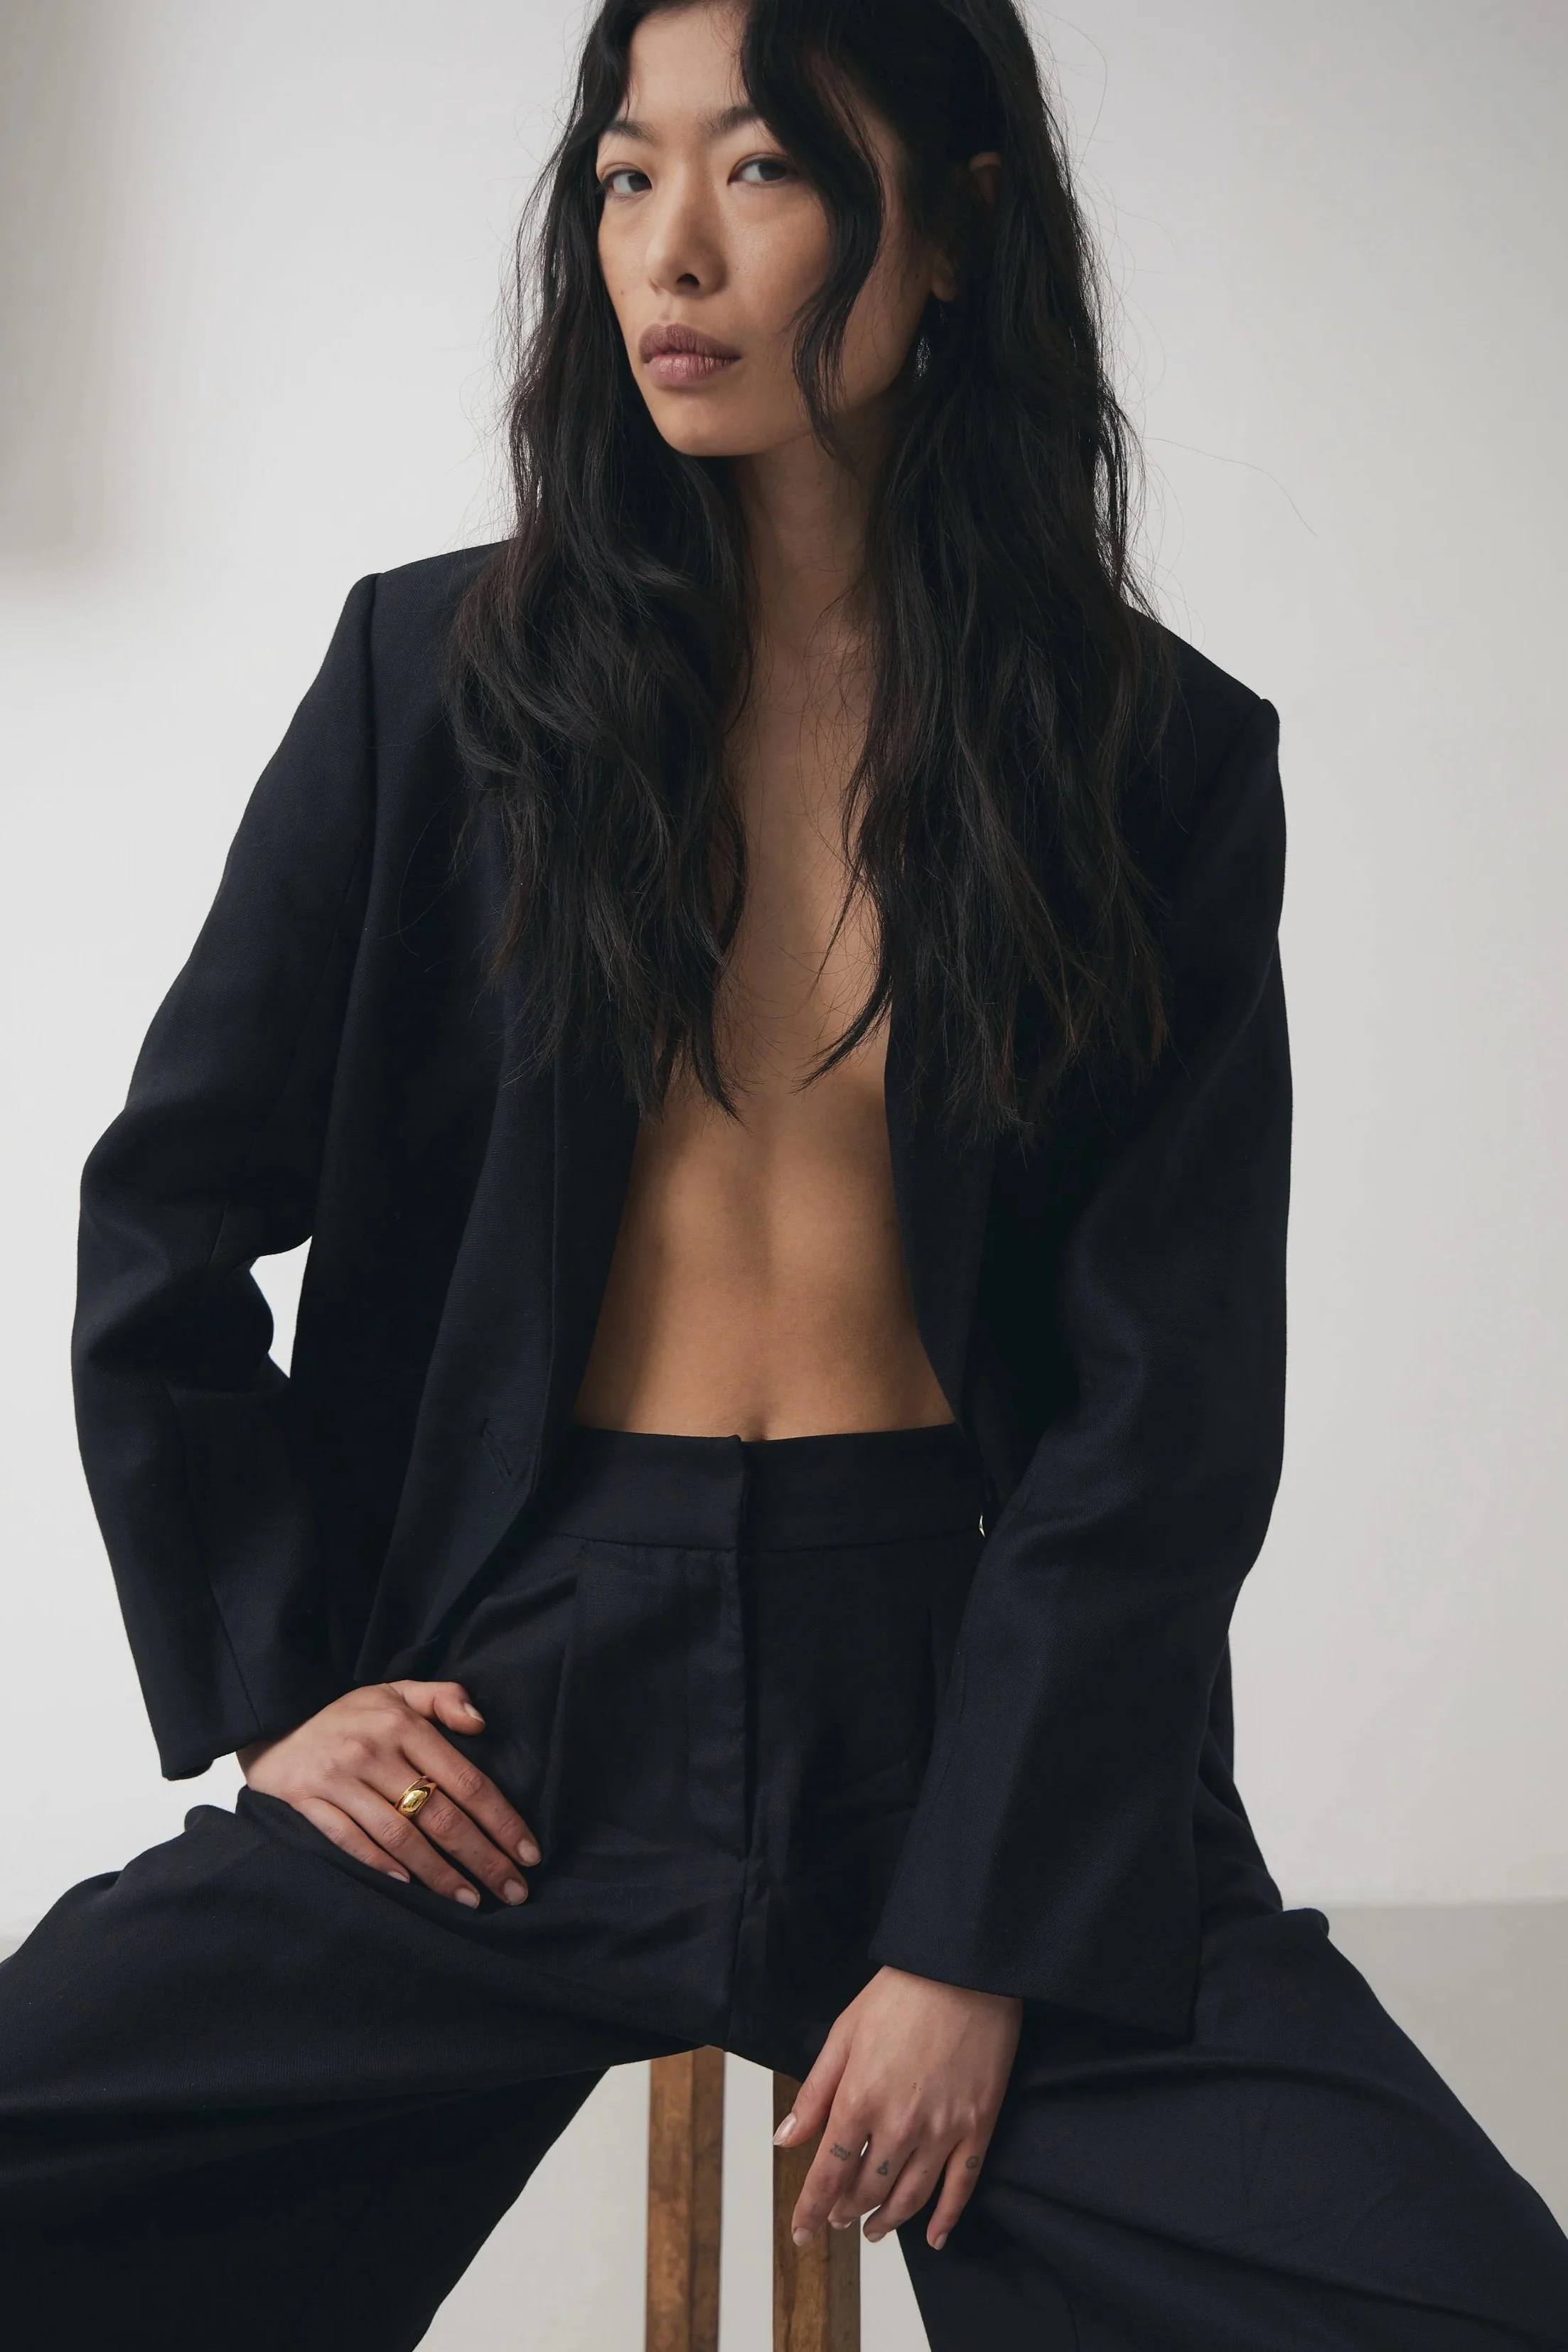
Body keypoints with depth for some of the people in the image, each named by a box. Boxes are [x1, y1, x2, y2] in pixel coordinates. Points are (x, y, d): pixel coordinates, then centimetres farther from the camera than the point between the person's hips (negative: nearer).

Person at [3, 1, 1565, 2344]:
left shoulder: (1161, 759, 3)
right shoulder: (444, 677, 4)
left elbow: (1172, 1403, -1)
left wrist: (982, 1940, -8)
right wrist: (271, 1679, 2)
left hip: (969, 1689, 0)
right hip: (510, 1708, 1)